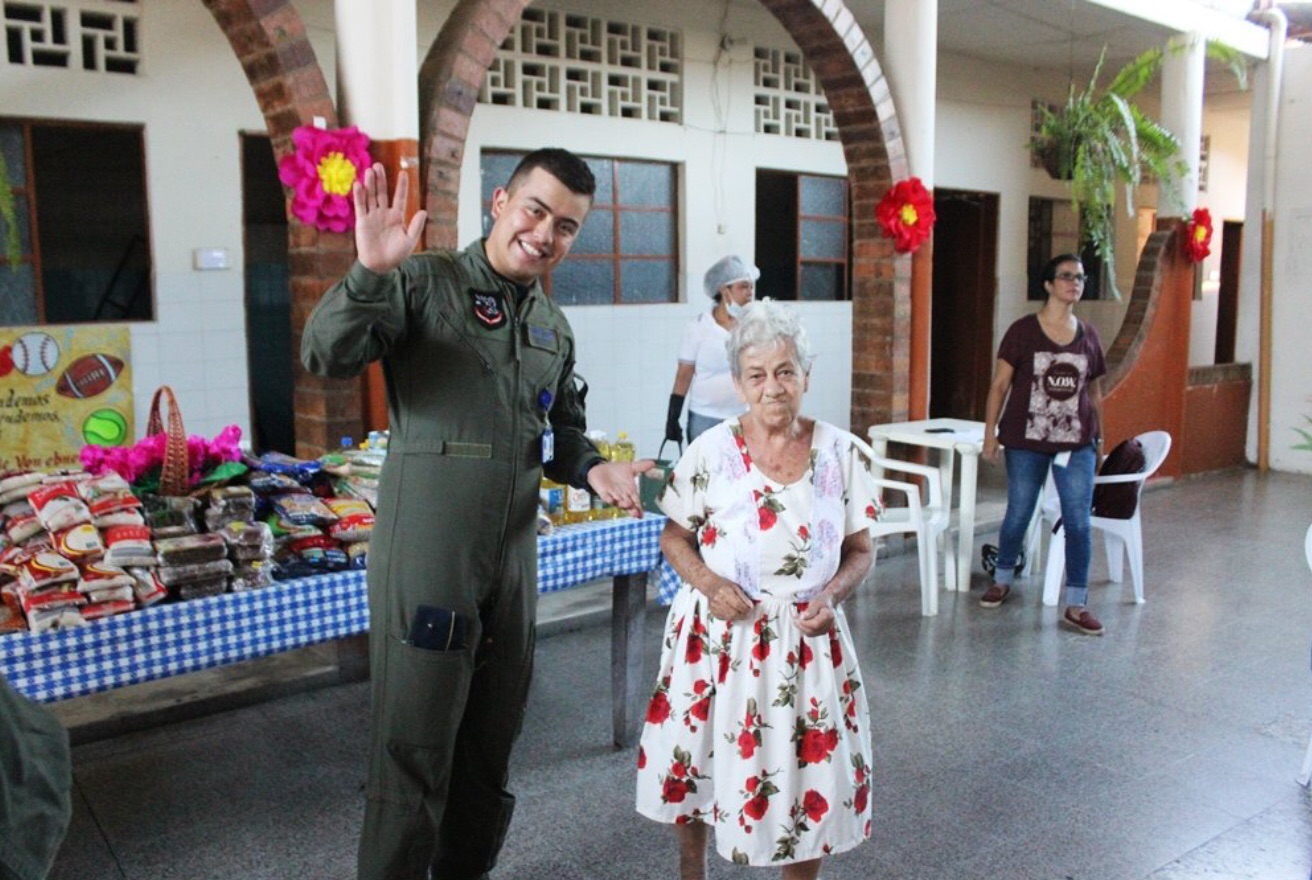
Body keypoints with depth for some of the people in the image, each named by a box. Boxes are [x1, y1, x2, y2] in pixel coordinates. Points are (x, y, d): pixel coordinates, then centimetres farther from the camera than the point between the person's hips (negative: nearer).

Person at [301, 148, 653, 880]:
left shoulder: (555, 326, 14)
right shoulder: (425, 283, -6)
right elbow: (327, 356, -18)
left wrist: (592, 469, 2)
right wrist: (372, 273, -33)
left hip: (513, 553, 7)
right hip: (427, 551, -6)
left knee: (492, 736, 18)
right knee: (415, 744, 1)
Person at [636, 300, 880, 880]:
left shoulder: (839, 452, -3)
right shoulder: (711, 451, -8)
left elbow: (859, 549, 5)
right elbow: (675, 536, 2)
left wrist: (831, 594, -14)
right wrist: (707, 581, -16)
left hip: (807, 638, 1)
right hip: (718, 634, 0)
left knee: (810, 775, 7)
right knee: (700, 760, 12)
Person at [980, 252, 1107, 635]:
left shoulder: (1088, 335, 6)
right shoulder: (1023, 331, -5)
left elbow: (1094, 391, 13)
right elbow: (1000, 384, -4)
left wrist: (1099, 437, 14)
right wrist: (990, 434, -9)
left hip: (1077, 443, 2)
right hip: (1027, 441, -2)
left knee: (1079, 522, -2)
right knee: (1018, 515, 11)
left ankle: (1076, 606, 6)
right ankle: (1003, 579, 35)